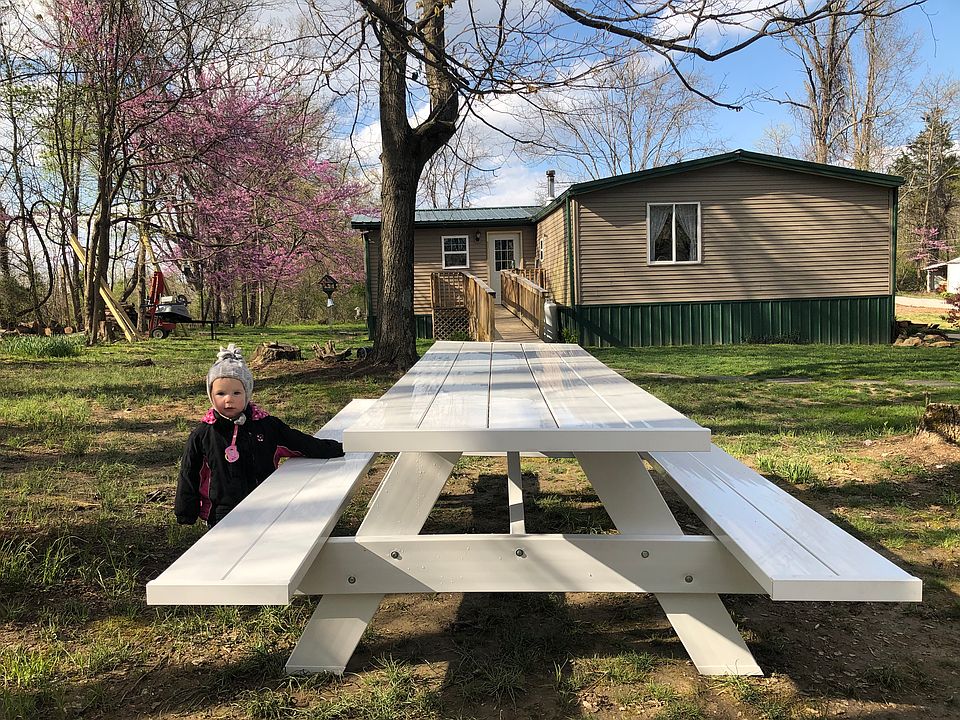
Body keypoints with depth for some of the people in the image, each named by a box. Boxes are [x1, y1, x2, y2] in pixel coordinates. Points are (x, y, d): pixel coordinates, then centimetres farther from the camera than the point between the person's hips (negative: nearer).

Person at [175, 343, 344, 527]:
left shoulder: (266, 425, -3)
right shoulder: (202, 435, -4)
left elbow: (299, 442, 5)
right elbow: (188, 475, 4)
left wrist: (334, 449, 3)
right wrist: (185, 513, 5)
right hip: (221, 516, -1)